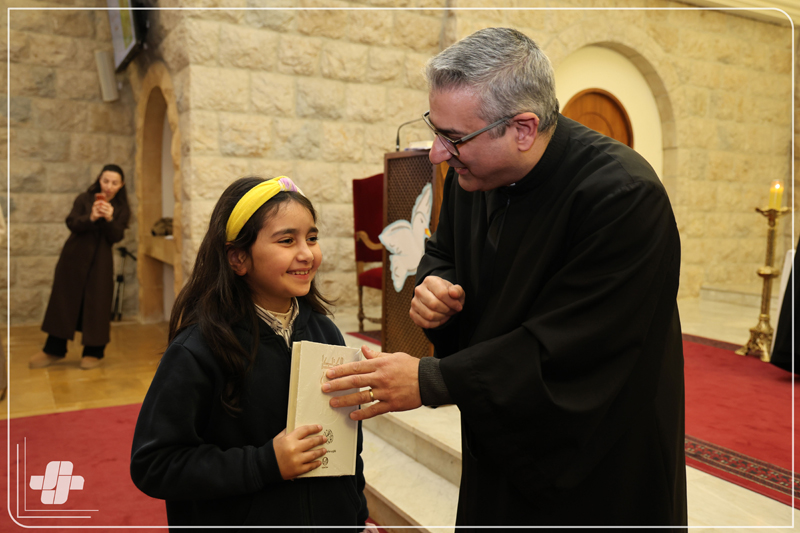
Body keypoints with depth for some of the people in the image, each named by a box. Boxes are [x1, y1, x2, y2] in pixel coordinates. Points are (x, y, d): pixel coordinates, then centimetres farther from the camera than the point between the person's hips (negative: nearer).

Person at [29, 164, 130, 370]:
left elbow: (115, 237, -7)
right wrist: (91, 217, -28)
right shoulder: (84, 199, 2)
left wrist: (109, 219, -25)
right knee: (63, 301, 4)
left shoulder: (122, 209, 3)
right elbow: (72, 224, -10)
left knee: (96, 304, -2)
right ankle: (54, 350, 15)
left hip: (100, 261, -1)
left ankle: (94, 352, 10)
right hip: (74, 257, 1)